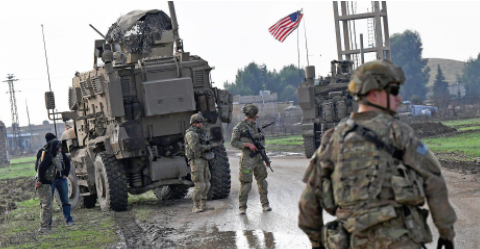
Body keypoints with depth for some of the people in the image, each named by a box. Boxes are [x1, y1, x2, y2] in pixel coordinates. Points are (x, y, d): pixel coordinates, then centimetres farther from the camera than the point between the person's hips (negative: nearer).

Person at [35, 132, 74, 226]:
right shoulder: (42, 152, -4)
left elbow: (67, 162, 20)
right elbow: (38, 167, -3)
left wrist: (66, 174, 10)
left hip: (61, 179, 4)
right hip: (50, 180, -4)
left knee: (65, 200, 3)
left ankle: (68, 220, 6)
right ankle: (48, 223, 6)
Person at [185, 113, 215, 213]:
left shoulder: (201, 133, 18)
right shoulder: (190, 134, -10)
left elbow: (206, 146, 21)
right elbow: (195, 147, -21)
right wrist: (207, 147, -6)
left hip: (204, 161, 9)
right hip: (196, 161, -9)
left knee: (206, 184, 10)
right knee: (199, 185, -13)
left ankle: (203, 205, 17)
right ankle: (196, 207, -8)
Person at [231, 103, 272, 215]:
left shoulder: (255, 126, 14)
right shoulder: (239, 127, -6)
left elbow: (262, 140, 22)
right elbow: (234, 143, -8)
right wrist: (248, 144, -17)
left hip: (258, 157, 6)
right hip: (247, 158, -6)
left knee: (262, 181, 10)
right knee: (246, 183, -7)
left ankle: (265, 203, 21)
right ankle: (242, 207, 0)